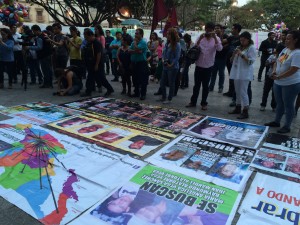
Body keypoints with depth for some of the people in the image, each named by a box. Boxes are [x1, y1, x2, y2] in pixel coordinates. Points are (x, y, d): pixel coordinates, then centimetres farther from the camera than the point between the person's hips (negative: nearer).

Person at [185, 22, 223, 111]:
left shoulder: (216, 38, 0)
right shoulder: (200, 37, 2)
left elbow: (219, 48, -17)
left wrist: (214, 37, -23)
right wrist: (200, 39, -19)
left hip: (208, 66, -1)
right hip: (199, 65, 1)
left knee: (205, 86, 7)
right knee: (196, 84, 9)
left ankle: (204, 103, 17)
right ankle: (193, 101, 20)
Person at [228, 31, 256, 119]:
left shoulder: (251, 48, -6)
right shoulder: (240, 47, 15)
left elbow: (251, 61, -16)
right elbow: (232, 60, 15)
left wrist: (242, 54, -21)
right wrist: (234, 53, -4)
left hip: (245, 73, -8)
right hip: (237, 72, 8)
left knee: (243, 92, -10)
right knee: (237, 91, 14)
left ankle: (245, 112, -5)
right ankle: (238, 108, 26)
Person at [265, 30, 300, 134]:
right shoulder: (285, 49, 8)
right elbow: (277, 62, 15)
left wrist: (278, 77, -21)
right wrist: (274, 71, -4)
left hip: (291, 84, -8)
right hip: (278, 83, 8)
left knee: (288, 105, 4)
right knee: (279, 103, 18)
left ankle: (287, 126, 16)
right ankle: (276, 121, 33)